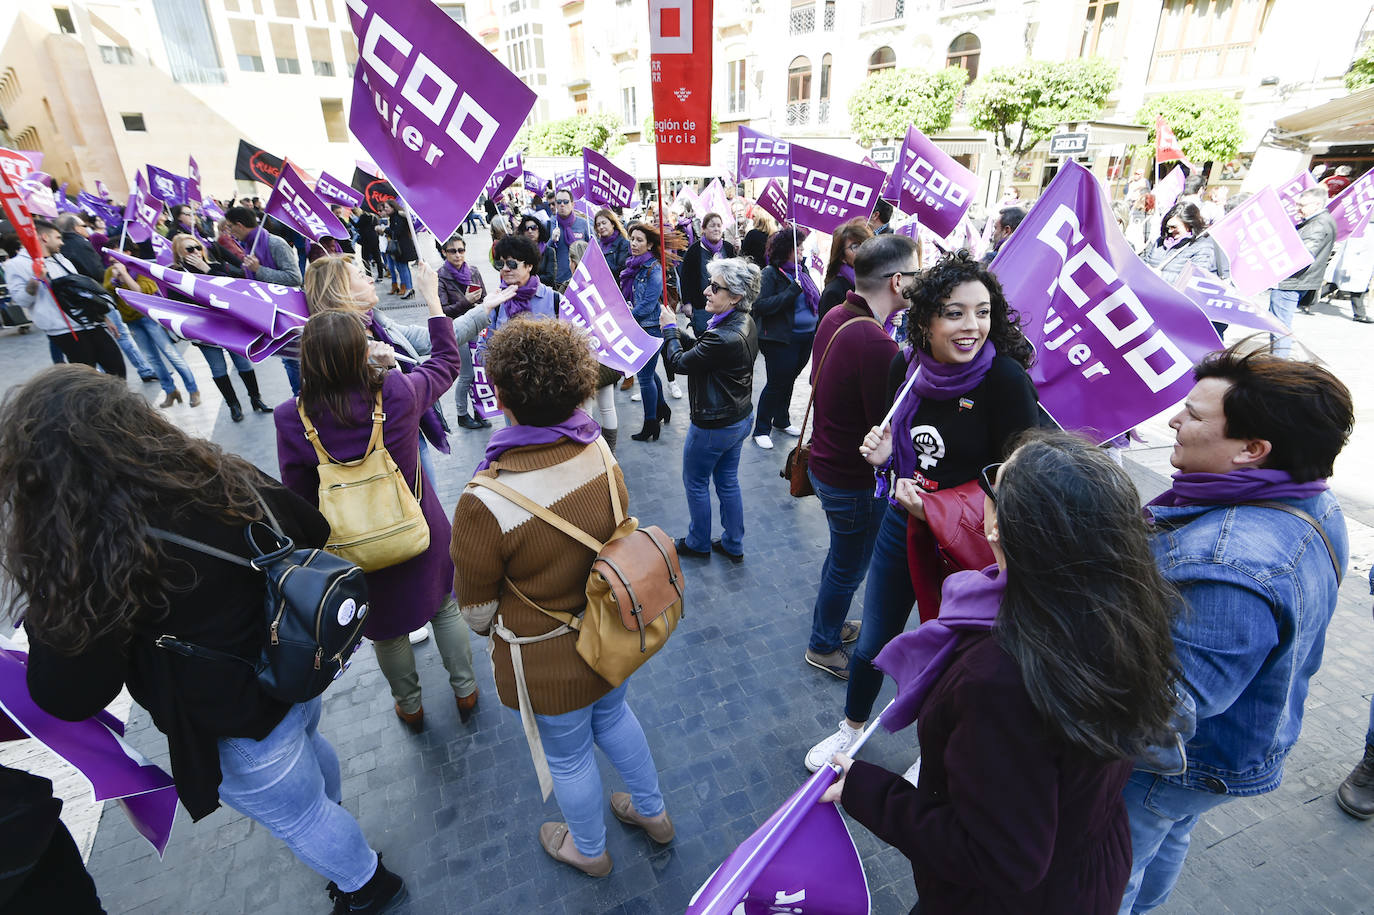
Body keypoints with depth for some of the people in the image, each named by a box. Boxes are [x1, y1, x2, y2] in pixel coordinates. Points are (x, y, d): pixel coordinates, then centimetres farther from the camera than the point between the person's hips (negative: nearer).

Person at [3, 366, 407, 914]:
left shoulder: (90, 555, -30)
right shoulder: (225, 477, -14)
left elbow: (71, 697, -19)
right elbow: (315, 535, -1)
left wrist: (48, 620, -6)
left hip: (238, 729, -6)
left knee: (297, 818, 21)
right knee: (306, 746, 36)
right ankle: (329, 821, 66)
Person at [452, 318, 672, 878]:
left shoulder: (485, 505, -34)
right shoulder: (602, 459, -17)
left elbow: (476, 609, -15)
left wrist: (486, 628, 9)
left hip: (549, 664, -5)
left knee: (567, 756, 24)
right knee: (613, 718, 32)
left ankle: (588, 850, 55)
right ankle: (652, 812, 57)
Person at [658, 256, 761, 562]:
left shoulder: (725, 337, -32)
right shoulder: (745, 323, -1)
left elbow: (679, 362, -19)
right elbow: (701, 349, 6)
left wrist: (669, 329, -4)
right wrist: (677, 332, -5)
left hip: (713, 426, -9)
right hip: (739, 418, 9)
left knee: (696, 482, 13)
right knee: (728, 482, 21)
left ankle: (698, 543, 33)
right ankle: (733, 545, 35)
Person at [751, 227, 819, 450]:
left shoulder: (802, 269, 10)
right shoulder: (771, 273, -12)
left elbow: (815, 298, 23)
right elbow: (760, 306, -21)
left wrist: (817, 325, 10)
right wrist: (792, 290, -24)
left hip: (806, 337, 7)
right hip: (781, 340, -7)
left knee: (789, 380, 19)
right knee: (776, 383, -1)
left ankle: (781, 420, 36)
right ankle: (761, 430, 11)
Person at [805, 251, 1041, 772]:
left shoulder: (1005, 379, -21)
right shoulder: (905, 368, -6)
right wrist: (884, 455, -12)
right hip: (902, 524, 4)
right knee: (872, 643, 19)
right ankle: (852, 727, 49)